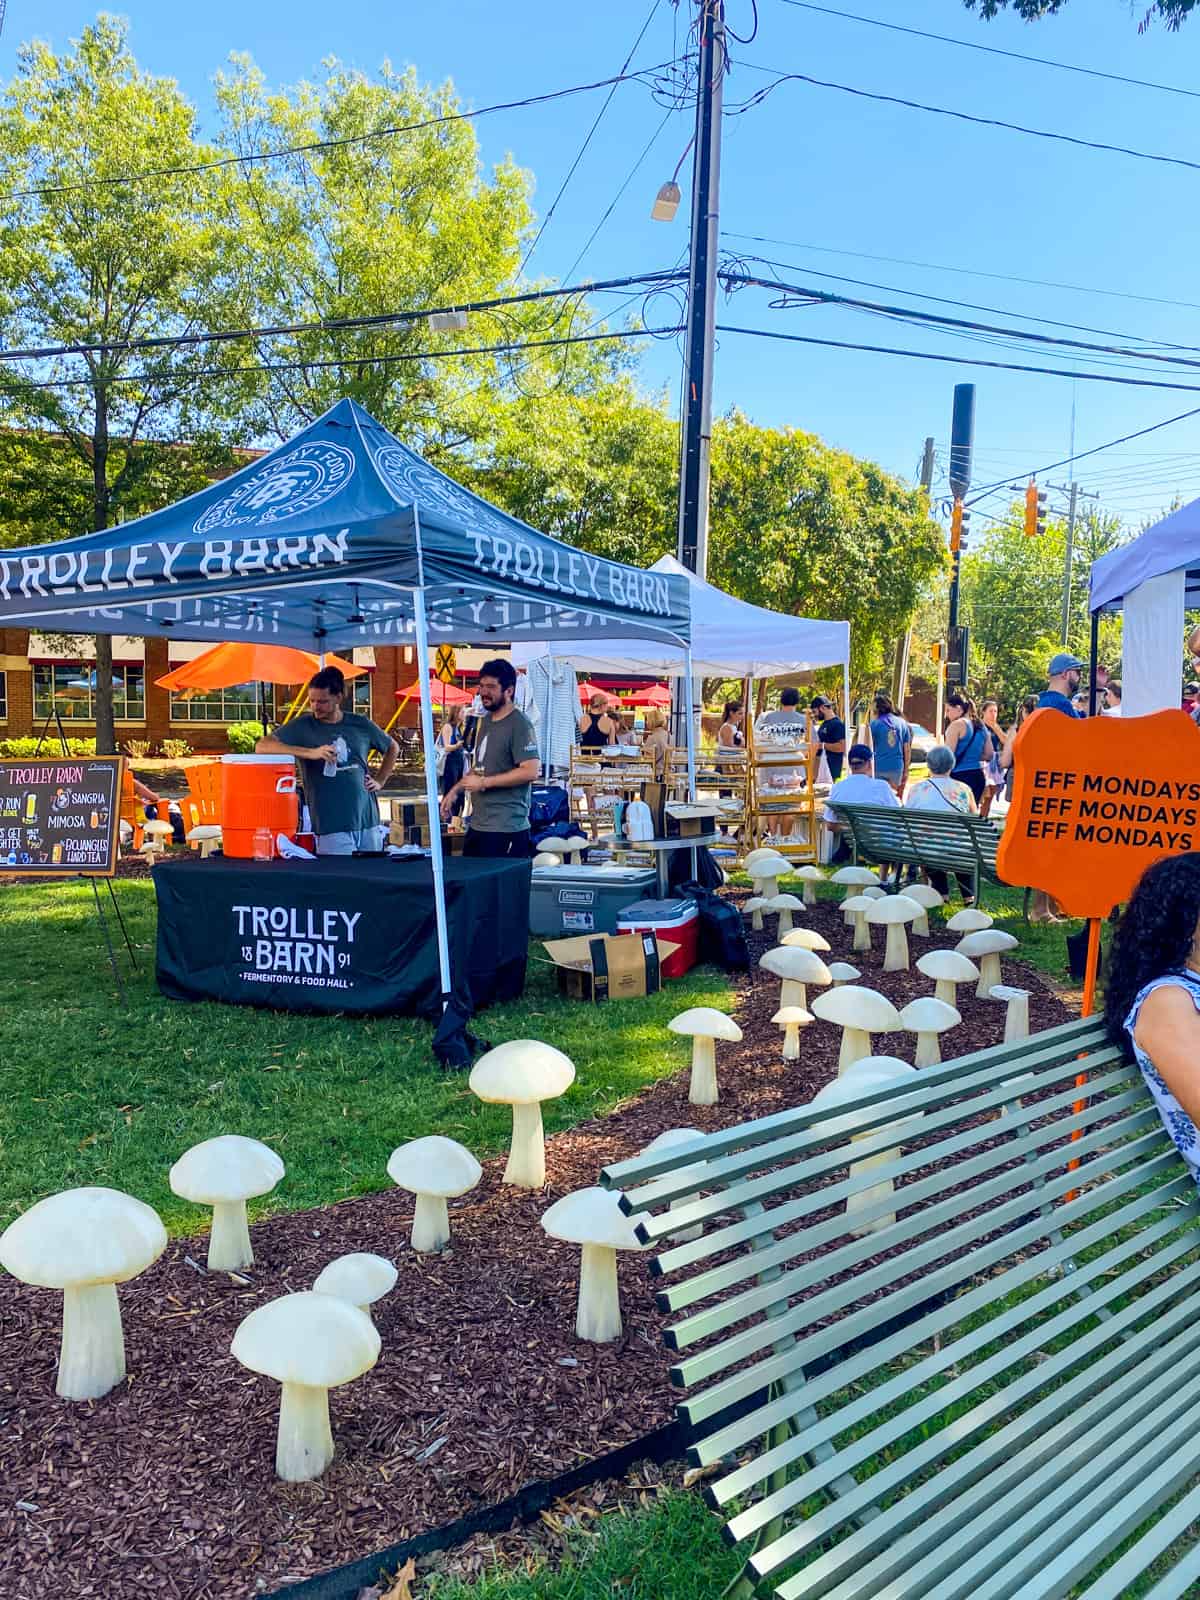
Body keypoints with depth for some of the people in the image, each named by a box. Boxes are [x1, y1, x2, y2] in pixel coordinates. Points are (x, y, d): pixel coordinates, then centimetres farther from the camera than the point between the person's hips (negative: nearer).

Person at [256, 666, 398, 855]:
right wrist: (311, 753, -21)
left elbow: (393, 748, 26)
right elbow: (262, 747, -14)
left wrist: (379, 781, 13)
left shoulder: (360, 724, 10)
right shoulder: (303, 726, 0)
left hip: (368, 822, 4)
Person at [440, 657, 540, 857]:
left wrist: (484, 782, -16)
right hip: (477, 825, 9)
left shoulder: (519, 724, -13)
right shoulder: (486, 720, 15)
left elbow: (530, 771, -21)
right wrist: (455, 791, 16)